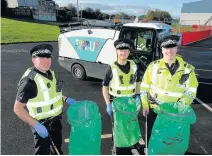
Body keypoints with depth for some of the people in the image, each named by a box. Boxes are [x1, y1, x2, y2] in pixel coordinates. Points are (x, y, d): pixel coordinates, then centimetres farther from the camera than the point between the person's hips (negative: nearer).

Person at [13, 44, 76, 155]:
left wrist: (65, 99, 1)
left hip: (55, 119, 7)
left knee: (57, 146, 27)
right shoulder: (29, 80, -27)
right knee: (43, 151, 11)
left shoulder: (50, 73, -2)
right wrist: (36, 125, -27)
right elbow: (18, 108, -23)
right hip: (42, 124, -7)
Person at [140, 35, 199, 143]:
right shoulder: (153, 66, -7)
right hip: (153, 109, 0)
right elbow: (144, 87, -1)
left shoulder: (187, 69, -6)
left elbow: (191, 91, -2)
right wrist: (145, 105, -2)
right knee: (151, 135, 16)